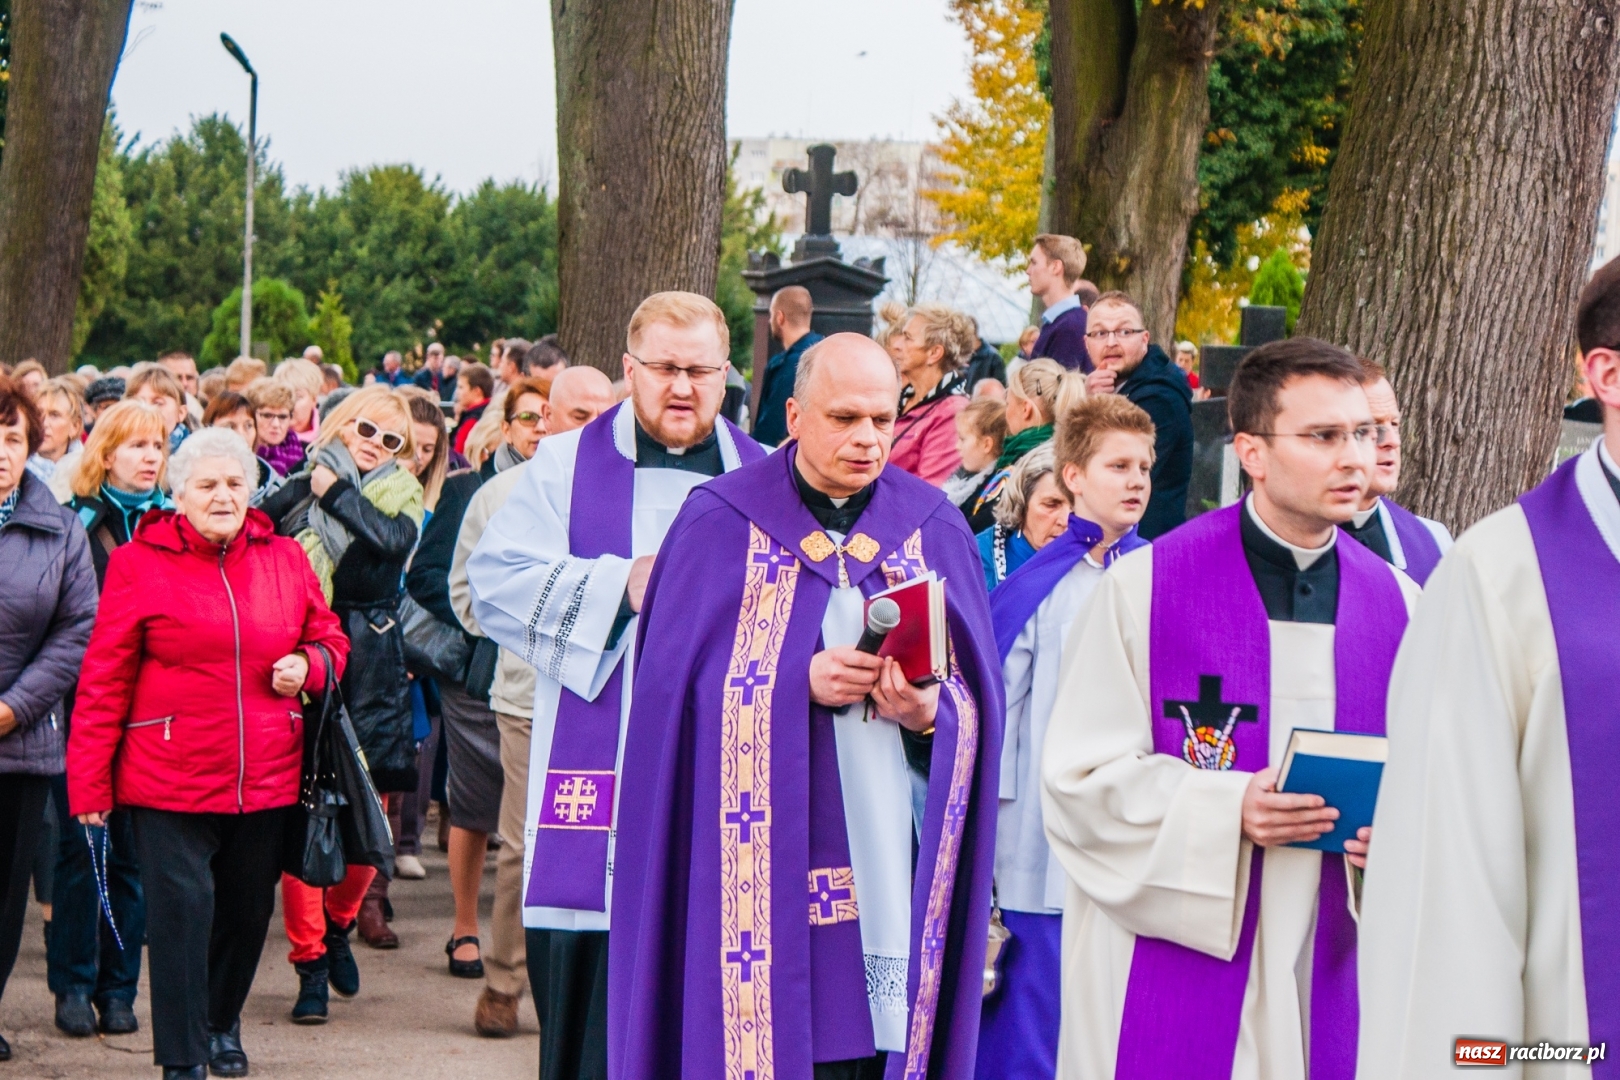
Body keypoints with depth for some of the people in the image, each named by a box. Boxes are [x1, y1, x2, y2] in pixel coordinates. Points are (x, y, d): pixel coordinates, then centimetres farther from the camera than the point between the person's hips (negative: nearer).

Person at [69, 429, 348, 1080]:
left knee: (249, 909, 14)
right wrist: (89, 781, -7)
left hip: (266, 779, 4)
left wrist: (308, 665, -4)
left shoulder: (285, 560, 7)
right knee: (182, 908, -8)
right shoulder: (138, 564, -4)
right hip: (169, 778, -4)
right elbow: (103, 680, -4)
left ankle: (223, 1023, 37)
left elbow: (329, 637, 21)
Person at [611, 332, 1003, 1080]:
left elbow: (977, 698, 7)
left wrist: (927, 710, -15)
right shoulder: (722, 523, 3)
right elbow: (678, 684, -2)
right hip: (760, 866, -2)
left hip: (889, 867, 2)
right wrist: (804, 683, -16)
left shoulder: (932, 529, 10)